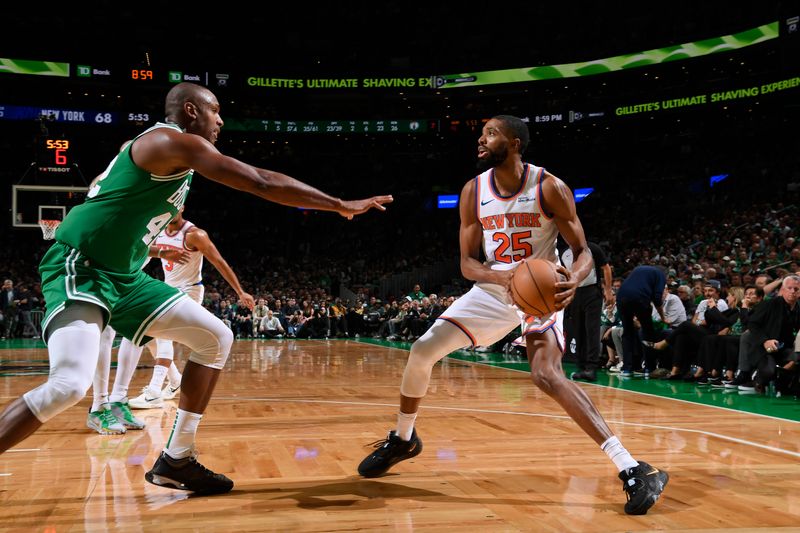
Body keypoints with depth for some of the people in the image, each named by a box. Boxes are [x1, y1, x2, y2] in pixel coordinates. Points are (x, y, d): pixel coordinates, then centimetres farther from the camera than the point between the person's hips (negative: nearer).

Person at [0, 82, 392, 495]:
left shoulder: (169, 149, 17)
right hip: (79, 270, -10)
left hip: (123, 276, 10)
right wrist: (341, 205, -12)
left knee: (216, 338, 6)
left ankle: (176, 461, 11)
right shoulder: (175, 140, -13)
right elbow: (263, 183, -18)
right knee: (70, 385, -29)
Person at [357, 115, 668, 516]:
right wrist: (503, 276, -27)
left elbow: (583, 251, -14)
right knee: (422, 351, -3)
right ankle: (402, 440, 22)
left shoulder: (549, 187, -17)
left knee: (546, 375, -28)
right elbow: (467, 262, -5)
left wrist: (573, 281, -38)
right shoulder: (473, 191, -6)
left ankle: (634, 470, -27)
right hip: (493, 288, 5)